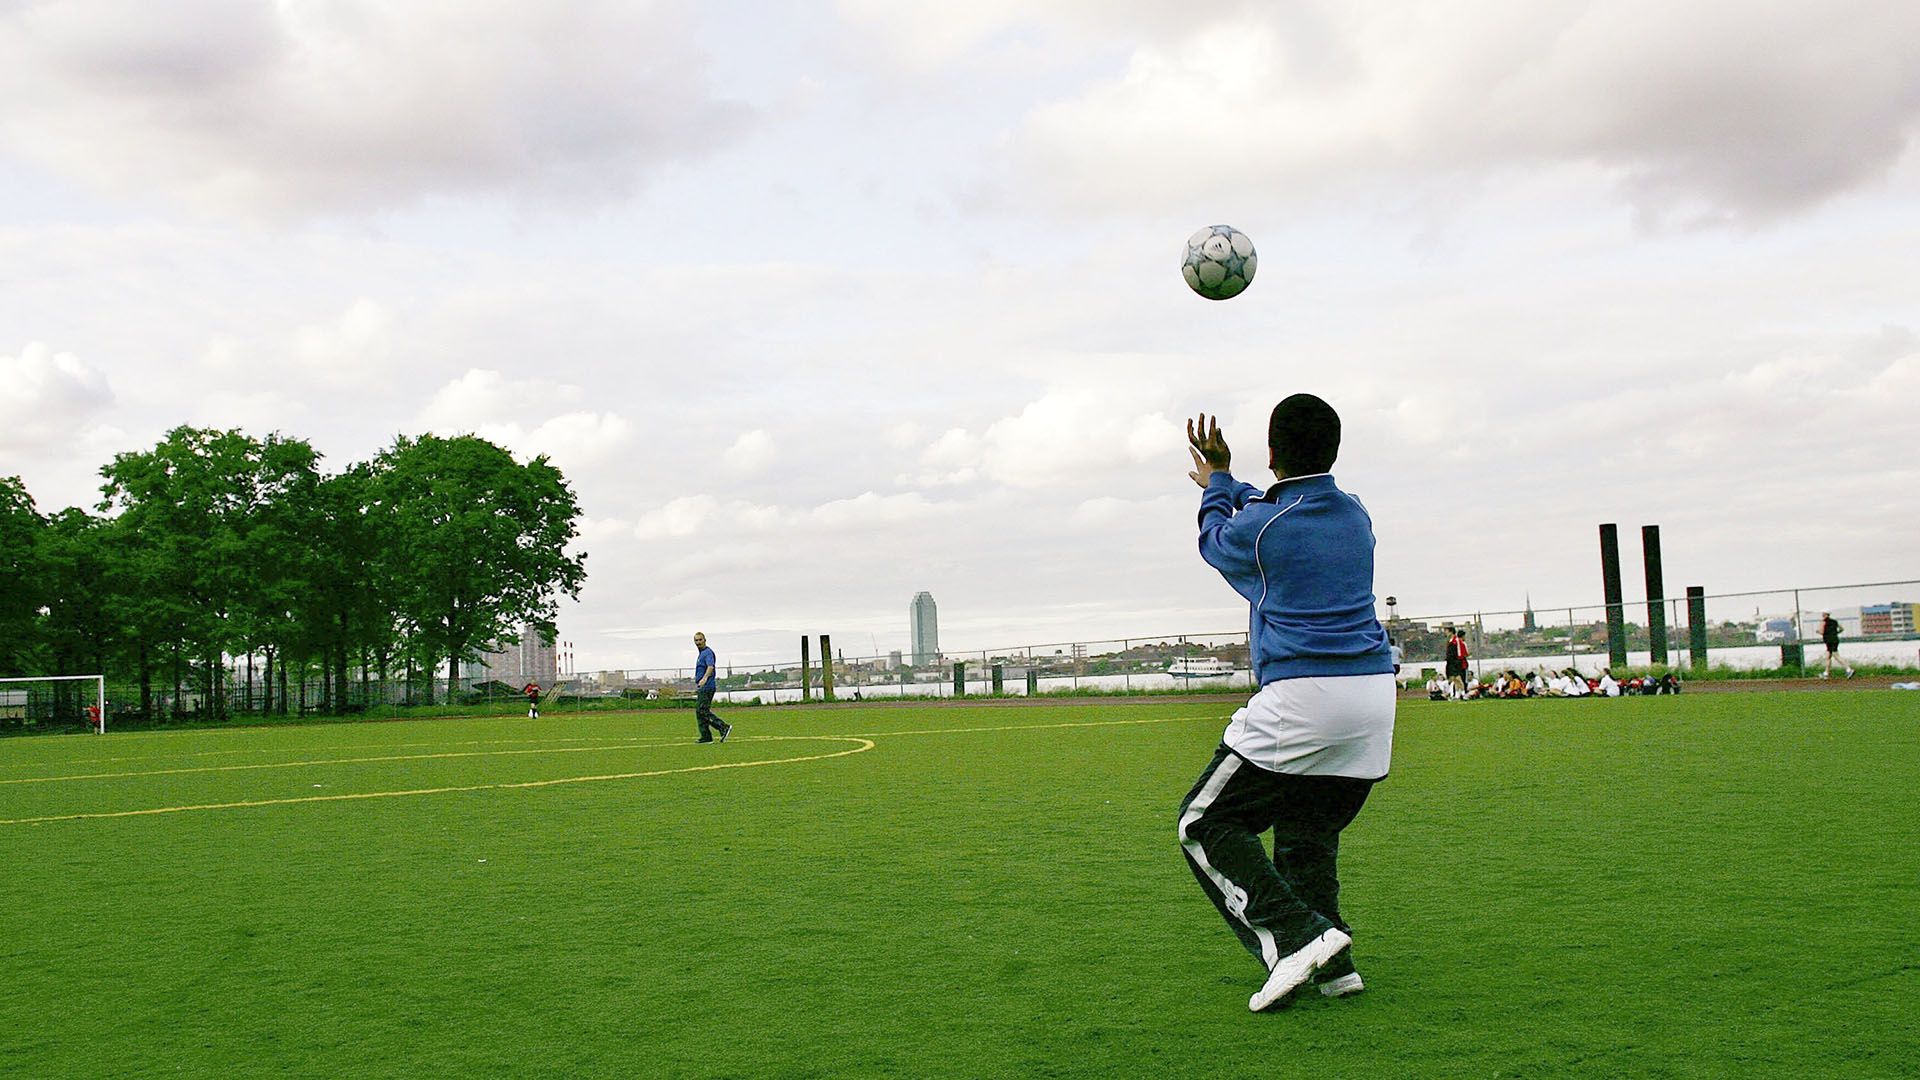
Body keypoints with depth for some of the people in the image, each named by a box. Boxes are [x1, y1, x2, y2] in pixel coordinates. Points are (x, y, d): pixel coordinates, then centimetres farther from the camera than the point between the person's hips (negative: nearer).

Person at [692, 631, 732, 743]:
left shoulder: (708, 652, -10)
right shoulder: (701, 654, 21)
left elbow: (710, 667, -28)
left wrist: (704, 678, -45)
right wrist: (697, 687, 33)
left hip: (706, 687, -10)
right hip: (702, 688, 10)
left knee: (703, 711, -15)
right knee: (699, 712, 8)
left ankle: (724, 727, -18)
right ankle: (706, 737, 9)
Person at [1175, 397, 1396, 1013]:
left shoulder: (1256, 528, -7)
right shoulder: (1356, 516, 12)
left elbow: (1215, 540, 19)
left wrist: (1217, 485, 38)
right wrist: (1225, 484, 45)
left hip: (1301, 699, -7)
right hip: (1375, 694, 7)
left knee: (1205, 825, 3)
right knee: (1308, 834, 19)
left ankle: (1296, 937, -10)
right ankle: (1331, 966, 9)